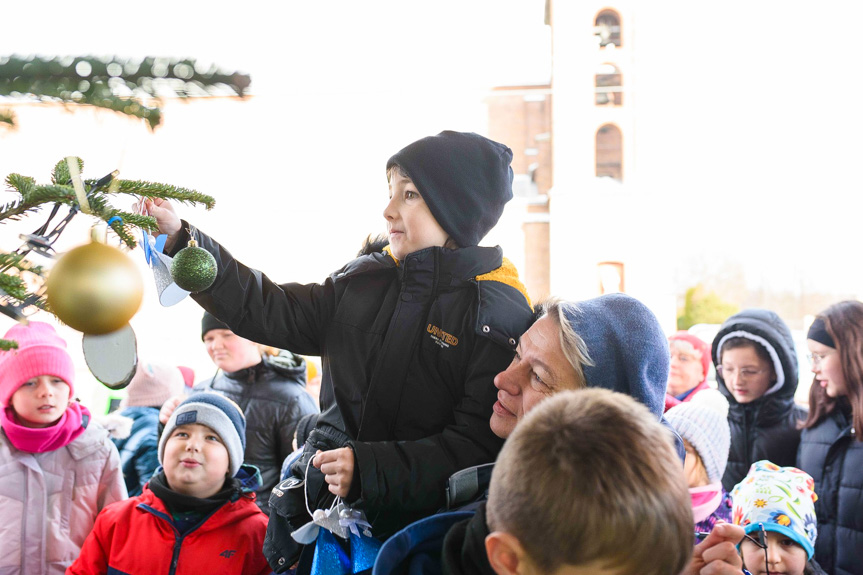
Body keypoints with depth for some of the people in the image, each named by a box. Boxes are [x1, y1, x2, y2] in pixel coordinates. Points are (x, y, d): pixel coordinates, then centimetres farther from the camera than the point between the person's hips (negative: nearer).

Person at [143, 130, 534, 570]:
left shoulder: (499, 314, -12)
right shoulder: (365, 278, 6)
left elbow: (478, 444, -18)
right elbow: (269, 311, 6)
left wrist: (370, 468, -26)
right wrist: (180, 238, 2)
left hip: (407, 529, -5)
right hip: (317, 502, 5)